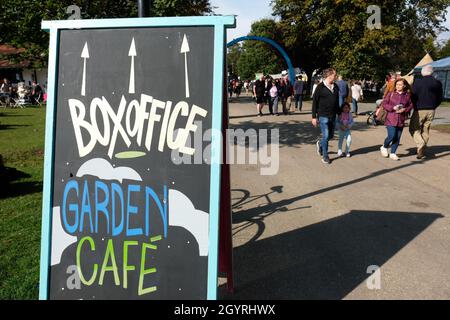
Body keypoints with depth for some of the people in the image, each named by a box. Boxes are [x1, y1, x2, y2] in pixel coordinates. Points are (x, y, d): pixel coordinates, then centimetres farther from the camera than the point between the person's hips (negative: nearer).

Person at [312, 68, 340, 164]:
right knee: (325, 136, -5)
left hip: (333, 116, 6)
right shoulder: (320, 87, -8)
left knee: (331, 135, 12)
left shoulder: (335, 87, 9)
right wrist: (314, 117, -10)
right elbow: (314, 102, -7)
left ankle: (320, 143, 41)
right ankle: (325, 156, 9)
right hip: (323, 116, -6)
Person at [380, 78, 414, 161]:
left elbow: (410, 105, 11)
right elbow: (384, 104, -1)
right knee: (392, 136, -10)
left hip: (401, 119, 3)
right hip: (391, 119, -3)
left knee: (397, 138, 5)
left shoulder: (407, 95, 6)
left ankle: (393, 153, 16)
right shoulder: (391, 94, 0)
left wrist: (404, 110, -9)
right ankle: (384, 147, 18)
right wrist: (393, 108, -15)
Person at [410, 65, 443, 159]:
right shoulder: (438, 83, 1)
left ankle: (420, 144, -18)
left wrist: (415, 107, 4)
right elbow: (440, 98, 7)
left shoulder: (417, 82, -12)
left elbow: (413, 96, -10)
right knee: (426, 130, 14)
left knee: (414, 129, 6)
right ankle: (422, 151, 18)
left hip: (419, 110, -4)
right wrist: (433, 107, 17)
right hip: (431, 111, 4)